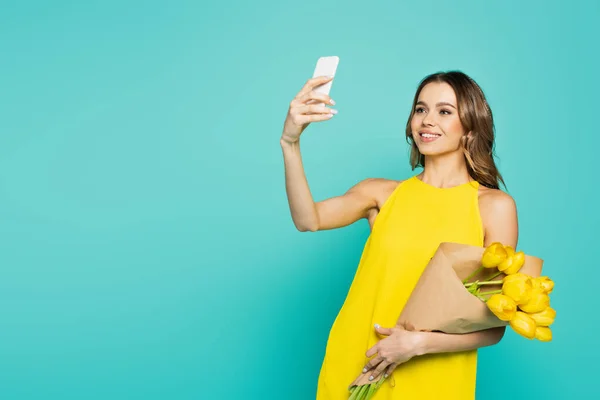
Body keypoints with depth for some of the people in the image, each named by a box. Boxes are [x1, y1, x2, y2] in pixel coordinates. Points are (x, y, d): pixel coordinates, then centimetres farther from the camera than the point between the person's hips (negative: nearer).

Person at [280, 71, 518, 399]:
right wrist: (290, 143, -26)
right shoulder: (383, 193, 3)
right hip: (352, 371, 2)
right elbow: (309, 220, -14)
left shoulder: (495, 206, -3)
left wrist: (420, 342, -17)